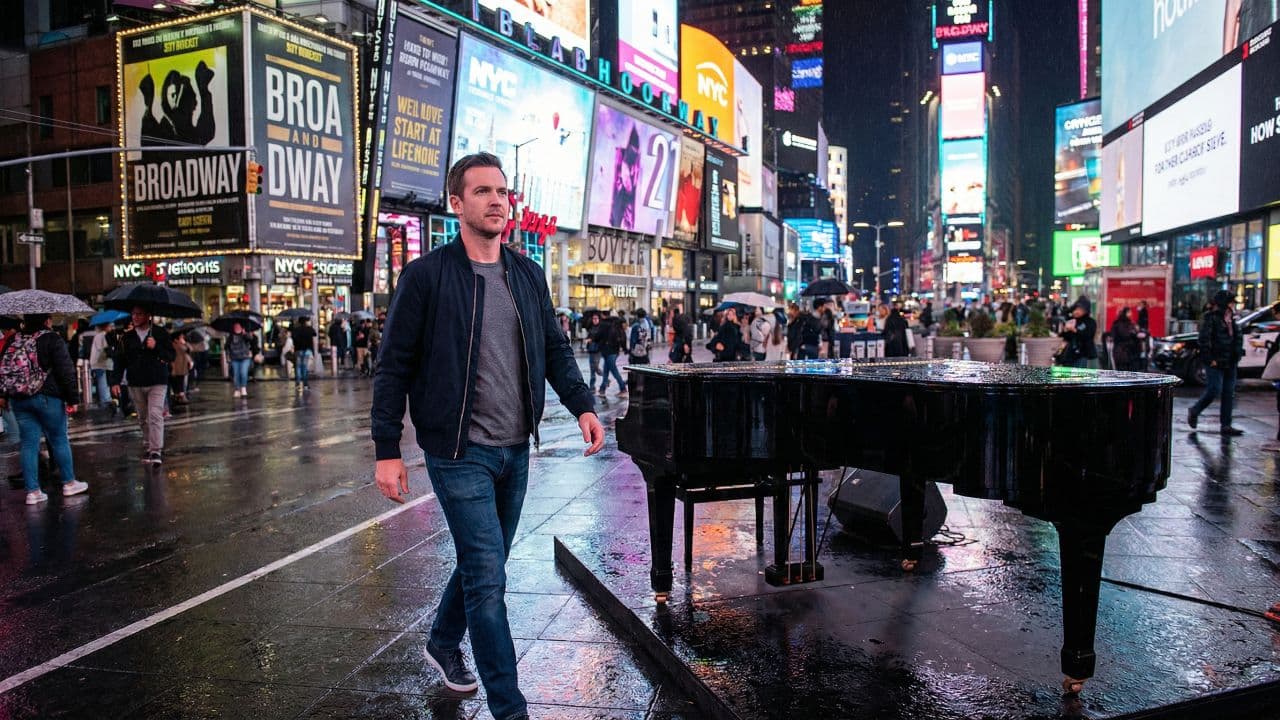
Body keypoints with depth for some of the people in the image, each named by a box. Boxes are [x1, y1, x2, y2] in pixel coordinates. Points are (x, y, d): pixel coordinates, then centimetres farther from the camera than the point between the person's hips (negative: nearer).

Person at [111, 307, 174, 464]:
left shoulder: (160, 333, -1)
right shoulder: (127, 337, 7)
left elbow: (171, 356, -3)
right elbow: (120, 360, 9)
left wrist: (156, 347, -18)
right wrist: (116, 381, 1)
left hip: (157, 382, -3)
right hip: (136, 384, 3)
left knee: (155, 416, -13)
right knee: (143, 418, 11)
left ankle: (156, 451, -15)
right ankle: (148, 447, 24)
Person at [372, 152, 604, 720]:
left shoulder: (527, 275, 7)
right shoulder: (426, 276, -8)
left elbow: (554, 349, 12)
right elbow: (394, 367, -7)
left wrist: (582, 405, -4)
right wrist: (387, 450, -10)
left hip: (515, 450, 6)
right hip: (459, 453, -6)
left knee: (482, 563, 20)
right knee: (488, 578, -5)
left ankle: (442, 643, 46)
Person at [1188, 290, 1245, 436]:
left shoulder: (1230, 319, 15)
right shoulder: (1210, 317, -9)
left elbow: (1238, 337, 22)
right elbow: (1204, 339, -15)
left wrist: (1237, 355, 12)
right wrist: (1209, 359, -17)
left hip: (1230, 362, 8)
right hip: (1215, 362, -8)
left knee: (1229, 393, 6)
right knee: (1214, 390, -11)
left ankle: (1226, 425, 9)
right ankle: (1194, 412, 12)